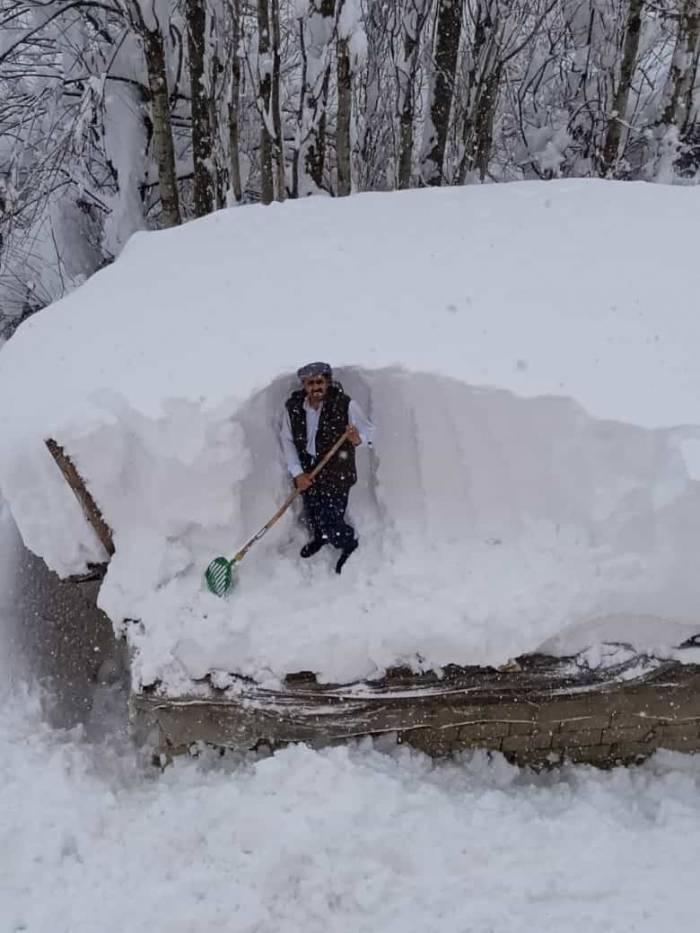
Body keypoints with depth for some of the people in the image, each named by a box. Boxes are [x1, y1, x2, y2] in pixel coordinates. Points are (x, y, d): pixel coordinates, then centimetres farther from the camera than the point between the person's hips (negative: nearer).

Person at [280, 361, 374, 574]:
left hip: (337, 474, -4)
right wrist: (297, 473, -6)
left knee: (331, 522, -3)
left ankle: (349, 545, 32)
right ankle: (318, 538, 59)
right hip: (307, 473, 4)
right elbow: (287, 441, 0)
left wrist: (358, 439, -30)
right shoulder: (293, 407, -11)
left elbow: (369, 430, -6)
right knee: (311, 516, 22)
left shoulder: (345, 405, -19)